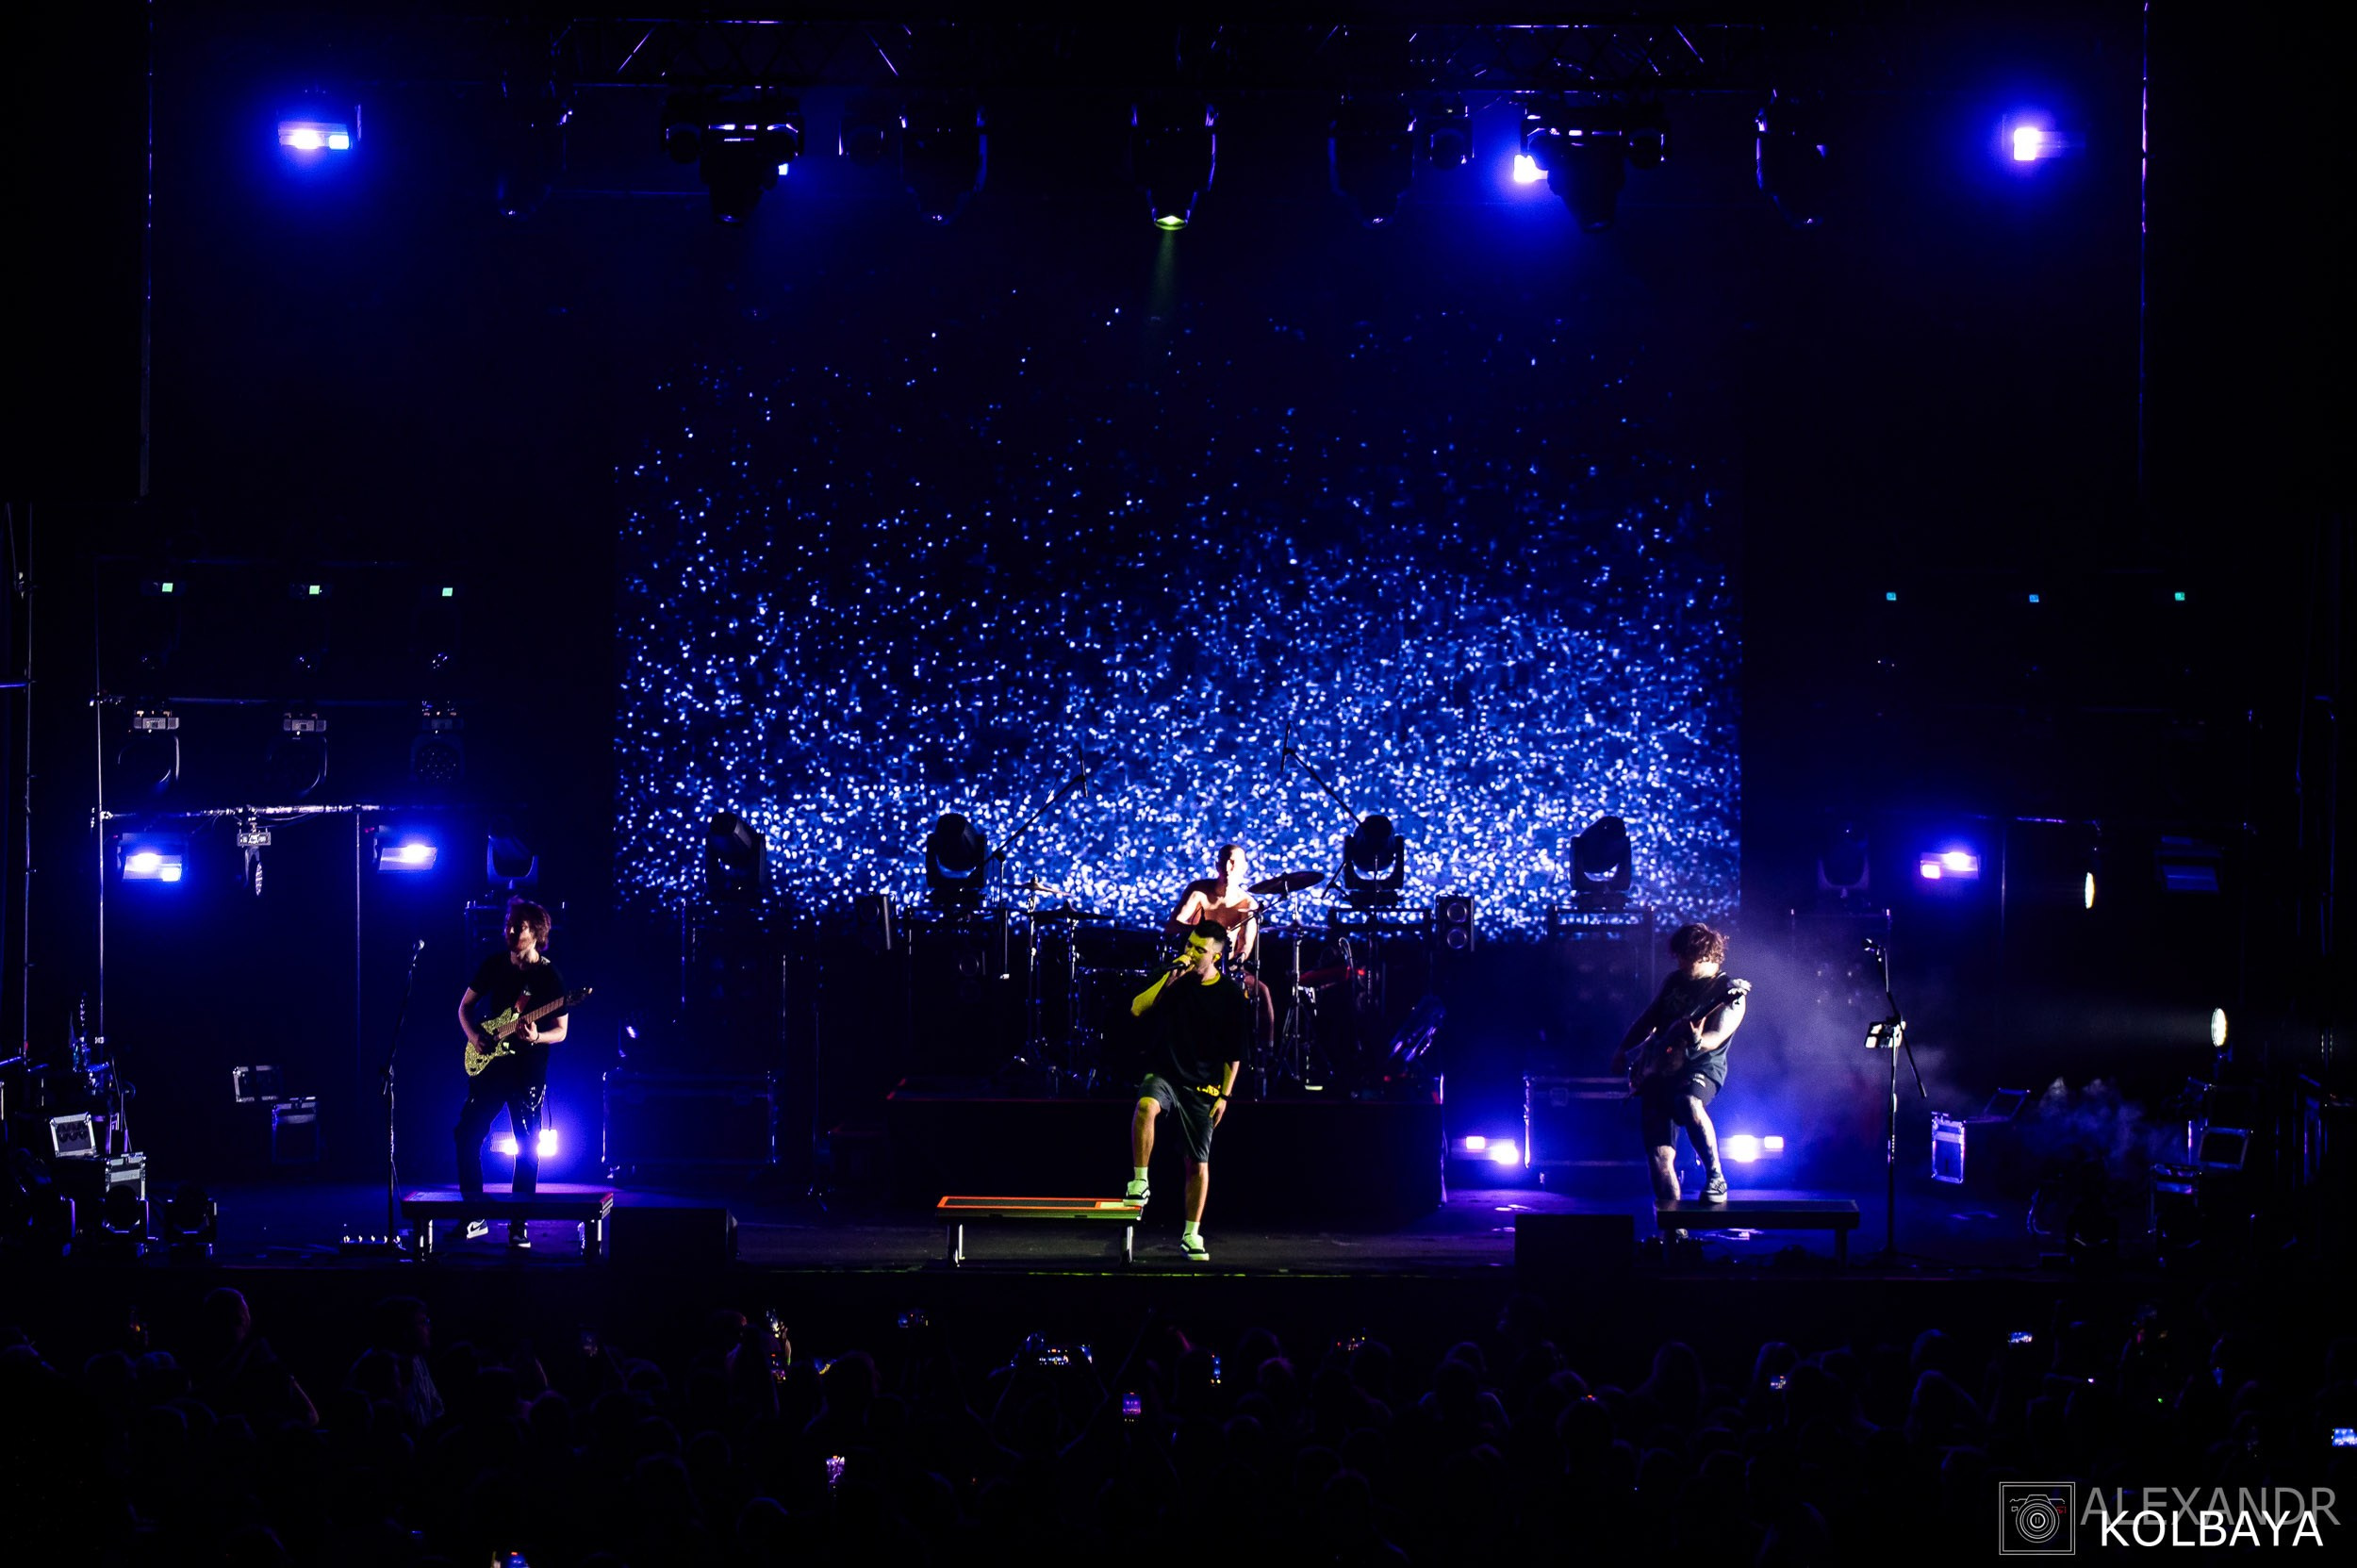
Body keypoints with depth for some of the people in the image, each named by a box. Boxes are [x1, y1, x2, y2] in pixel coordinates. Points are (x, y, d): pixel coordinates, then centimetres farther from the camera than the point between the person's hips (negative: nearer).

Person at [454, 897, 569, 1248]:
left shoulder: (550, 976, -6)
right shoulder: (494, 964, 4)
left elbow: (560, 1031, -3)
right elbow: (465, 1007, 13)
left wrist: (536, 1038, -24)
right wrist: (474, 1036, -6)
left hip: (528, 1071, -4)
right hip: (489, 1066, 4)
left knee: (527, 1146, -4)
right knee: (467, 1135, 0)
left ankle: (518, 1224, 5)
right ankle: (475, 1216, 11)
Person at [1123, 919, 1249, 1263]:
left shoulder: (1232, 995, -2)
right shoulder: (1174, 980, 1)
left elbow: (1234, 1052, 3)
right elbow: (1137, 1009, -11)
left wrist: (1225, 1095, -2)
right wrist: (1170, 978, -16)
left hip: (1201, 1088, 0)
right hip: (1164, 1075, 0)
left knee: (1198, 1164, 4)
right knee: (1146, 1106, -36)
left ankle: (1191, 1235, 18)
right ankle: (1139, 1183, -26)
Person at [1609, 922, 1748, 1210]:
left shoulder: (1728, 993, -7)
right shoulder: (1675, 981, 13)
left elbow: (1716, 1037, -20)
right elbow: (1649, 1019, 24)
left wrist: (1696, 1042, -41)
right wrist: (1623, 1049, 15)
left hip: (1701, 1068, -6)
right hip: (1661, 1069, 6)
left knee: (1689, 1102, -40)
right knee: (1660, 1154, -5)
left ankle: (1715, 1178, -27)